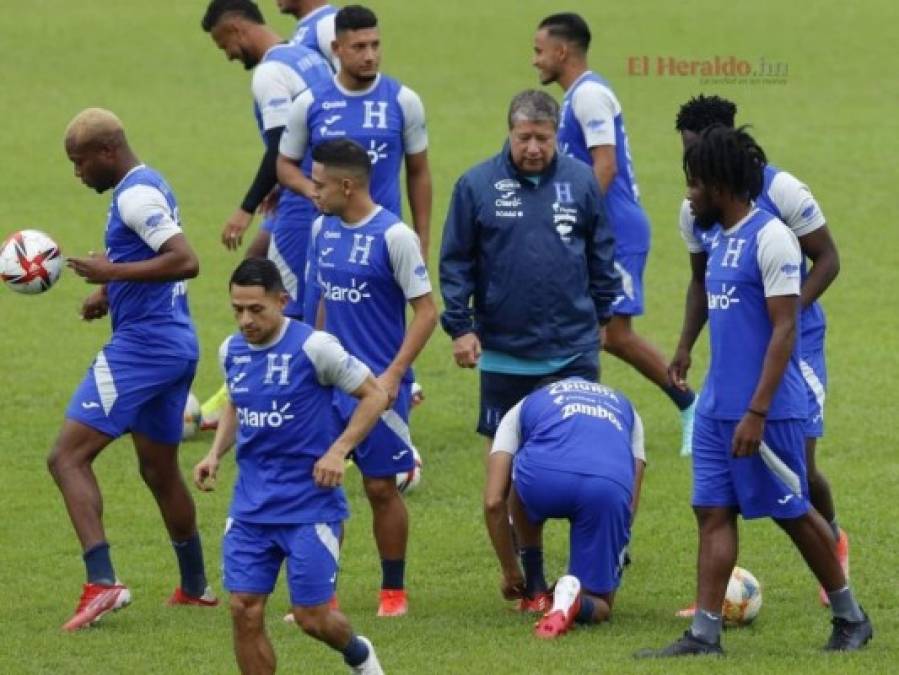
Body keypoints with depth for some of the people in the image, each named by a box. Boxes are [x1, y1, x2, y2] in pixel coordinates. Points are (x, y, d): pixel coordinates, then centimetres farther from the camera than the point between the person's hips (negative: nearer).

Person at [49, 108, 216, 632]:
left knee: (68, 456, -11)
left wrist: (113, 272, -22)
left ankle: (103, 581, -22)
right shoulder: (152, 185, 15)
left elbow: (186, 262, -25)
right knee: (160, 469, 23)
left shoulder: (135, 196, -16)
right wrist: (111, 293, 14)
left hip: (142, 346, -10)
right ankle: (196, 588, 32)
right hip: (178, 344, 10)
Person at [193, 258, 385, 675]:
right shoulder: (232, 351, 4)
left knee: (311, 617, 1)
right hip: (251, 508, 5)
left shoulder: (314, 347, -13)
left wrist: (338, 451, -15)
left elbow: (374, 395, -5)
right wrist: (216, 453, 7)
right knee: (244, 611, -5)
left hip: (310, 505, -5)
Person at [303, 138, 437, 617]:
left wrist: (393, 375, -16)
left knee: (381, 487, 2)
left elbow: (426, 312, -10)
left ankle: (393, 592, 16)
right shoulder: (322, 230, 7)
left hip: (379, 384, -6)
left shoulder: (394, 236, -12)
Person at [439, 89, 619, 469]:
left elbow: (602, 254, 9)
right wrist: (459, 327, -6)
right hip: (503, 350, -1)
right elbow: (456, 263, -2)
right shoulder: (477, 185, -5)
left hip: (574, 349, 1)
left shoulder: (581, 181, 1)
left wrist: (604, 316, 10)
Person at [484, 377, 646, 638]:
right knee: (598, 606, 19)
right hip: (609, 487, 1)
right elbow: (630, 504, 33)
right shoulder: (623, 406, 42)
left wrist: (510, 573, 36)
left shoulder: (522, 408, 36)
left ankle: (535, 591, 30)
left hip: (543, 476, -1)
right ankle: (574, 596, -16)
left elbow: (493, 502, 25)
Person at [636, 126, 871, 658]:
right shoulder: (723, 240, 13)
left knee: (793, 513, 3)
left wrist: (756, 412, -22)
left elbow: (784, 330, -18)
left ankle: (851, 618, 18)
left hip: (765, 410, -8)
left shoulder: (770, 237, -14)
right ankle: (705, 632, 0)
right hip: (716, 408, 8)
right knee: (713, 513, 2)